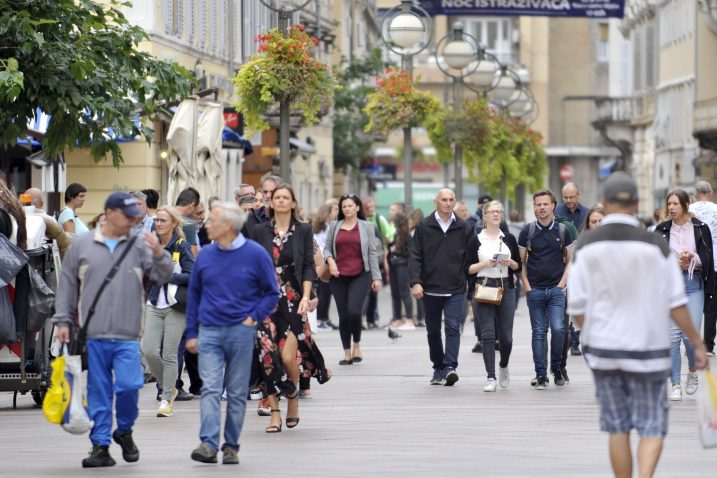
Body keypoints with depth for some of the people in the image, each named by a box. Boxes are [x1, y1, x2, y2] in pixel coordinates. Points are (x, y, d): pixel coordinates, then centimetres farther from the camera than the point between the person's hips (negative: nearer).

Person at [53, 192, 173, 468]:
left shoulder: (140, 245, 4)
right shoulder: (82, 245, 6)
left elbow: (162, 277, 2)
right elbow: (67, 284, 11)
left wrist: (159, 255, -15)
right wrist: (63, 320, 7)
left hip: (127, 336, 0)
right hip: (92, 335, 1)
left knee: (129, 386, -10)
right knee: (98, 392, 3)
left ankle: (124, 431, 17)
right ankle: (100, 446, 10)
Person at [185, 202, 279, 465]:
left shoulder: (255, 254, -3)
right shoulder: (206, 255, 6)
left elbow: (271, 292, 4)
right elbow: (194, 294, 14)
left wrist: (254, 317, -8)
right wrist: (191, 333, 11)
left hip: (241, 331, -2)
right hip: (209, 331, 2)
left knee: (237, 393, 5)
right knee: (210, 389, -10)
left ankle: (231, 446, 12)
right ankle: (208, 444, -18)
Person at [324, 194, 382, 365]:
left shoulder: (366, 227, 5)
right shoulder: (334, 226, 10)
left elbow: (372, 253, 4)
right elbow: (327, 248, 14)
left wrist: (376, 277, 1)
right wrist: (330, 261, -8)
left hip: (360, 275, -3)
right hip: (338, 276, 3)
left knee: (354, 311, -18)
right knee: (343, 315, 3)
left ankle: (357, 345, 5)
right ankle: (347, 353, 12)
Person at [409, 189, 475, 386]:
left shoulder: (463, 228, 5)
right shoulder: (424, 227, 3)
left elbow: (471, 258, 7)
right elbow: (415, 256, -1)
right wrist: (415, 282, -11)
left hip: (455, 290, -1)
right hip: (430, 289, 1)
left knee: (453, 328, -13)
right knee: (433, 331, 10)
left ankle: (450, 367, -18)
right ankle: (438, 368, 21)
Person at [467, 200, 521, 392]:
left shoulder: (509, 239, 11)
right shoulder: (476, 239, 3)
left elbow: (519, 267, 14)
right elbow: (467, 268, 1)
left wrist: (510, 263, -7)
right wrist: (484, 264, -14)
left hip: (506, 288, 2)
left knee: (506, 336, 2)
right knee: (488, 334, -9)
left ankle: (503, 366, 31)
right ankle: (491, 378, -7)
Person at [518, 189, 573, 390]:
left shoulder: (562, 230, 4)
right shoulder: (528, 231, 4)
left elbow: (570, 259, 10)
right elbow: (521, 261, 8)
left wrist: (563, 281, -2)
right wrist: (526, 285, -2)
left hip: (556, 289, -1)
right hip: (535, 289, 1)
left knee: (558, 328, -13)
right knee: (539, 332, 2)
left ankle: (556, 367, 8)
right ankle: (541, 375, 7)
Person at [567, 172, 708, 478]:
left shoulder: (586, 245, -6)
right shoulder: (655, 246, -8)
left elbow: (577, 308, -5)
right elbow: (676, 304, -8)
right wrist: (697, 344, 2)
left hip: (603, 349, 1)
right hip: (646, 350, -1)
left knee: (618, 429, 13)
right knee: (651, 429, 6)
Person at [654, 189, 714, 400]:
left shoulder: (700, 228, 2)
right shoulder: (662, 230, 5)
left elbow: (707, 260, 4)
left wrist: (693, 258, -15)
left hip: (693, 284, -1)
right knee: (673, 335, -4)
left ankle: (693, 371, 20)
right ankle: (675, 385, 3)